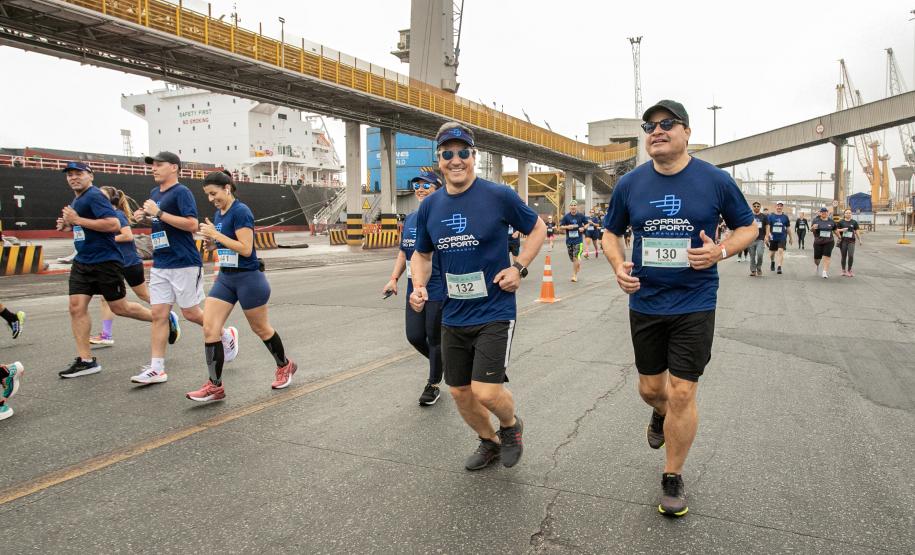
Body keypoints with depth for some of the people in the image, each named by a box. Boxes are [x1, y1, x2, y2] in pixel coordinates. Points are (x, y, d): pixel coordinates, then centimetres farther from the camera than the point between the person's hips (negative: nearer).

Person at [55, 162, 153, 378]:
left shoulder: (95, 196, -13)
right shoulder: (76, 200, 16)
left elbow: (114, 224, -25)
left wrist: (78, 220, -22)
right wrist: (68, 225, 10)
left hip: (105, 261, -8)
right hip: (82, 262, 8)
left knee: (119, 308, 1)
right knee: (76, 307, -1)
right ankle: (85, 360, 3)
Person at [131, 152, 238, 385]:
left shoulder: (181, 192, -11)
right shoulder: (154, 193, 14)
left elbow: (192, 224, -21)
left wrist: (159, 213, -21)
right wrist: (145, 216, 8)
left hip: (184, 264, -7)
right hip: (160, 264, 7)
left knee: (191, 313, 1)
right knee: (158, 314, 3)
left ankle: (227, 336, 25)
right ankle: (156, 368, 6)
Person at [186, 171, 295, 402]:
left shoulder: (240, 211, -16)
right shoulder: (218, 214, 10)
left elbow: (245, 248, -22)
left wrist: (216, 234, -20)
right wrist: (210, 237, 1)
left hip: (248, 279, -8)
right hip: (225, 278, 8)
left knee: (260, 329, 9)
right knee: (209, 328, -4)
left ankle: (285, 366, 33)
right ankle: (215, 386, 2)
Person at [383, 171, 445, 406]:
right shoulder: (410, 219, 11)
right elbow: (403, 252, 18)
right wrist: (394, 278, 7)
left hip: (439, 292, -6)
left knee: (435, 339, 6)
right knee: (414, 336, 8)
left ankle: (433, 384, 24)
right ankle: (441, 363, 37)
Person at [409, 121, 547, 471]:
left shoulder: (499, 196, -10)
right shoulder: (429, 207, 2)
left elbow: (538, 229, 4)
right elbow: (421, 254, 15)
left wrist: (519, 267, -9)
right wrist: (419, 286, -4)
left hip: (494, 312, -5)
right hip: (453, 317, 5)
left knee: (486, 392, -12)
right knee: (460, 392, 13)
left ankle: (512, 425, 23)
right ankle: (489, 442, 41)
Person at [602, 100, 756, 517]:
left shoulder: (715, 181, -7)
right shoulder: (629, 184, -2)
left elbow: (748, 227, 5)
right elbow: (611, 233, 11)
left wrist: (721, 251, -17)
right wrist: (618, 266, -10)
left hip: (694, 305, -2)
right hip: (645, 303, 3)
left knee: (682, 394, -2)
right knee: (650, 388, 15)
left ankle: (673, 479, 19)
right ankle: (662, 415, 53)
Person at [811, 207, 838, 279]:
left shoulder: (831, 221, 5)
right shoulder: (816, 220, 0)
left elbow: (835, 230, 18)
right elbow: (811, 230, 0)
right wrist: (813, 228, -23)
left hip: (829, 242, 0)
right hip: (818, 242, 0)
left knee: (826, 258, -10)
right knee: (817, 258, 9)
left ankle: (825, 273, -9)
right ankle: (818, 266, 43)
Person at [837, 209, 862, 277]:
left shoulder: (854, 222, 8)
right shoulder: (841, 222, 4)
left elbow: (856, 231, 11)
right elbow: (837, 230, 6)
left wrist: (859, 239, 6)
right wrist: (842, 230, -13)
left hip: (851, 241, 1)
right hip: (843, 241, -1)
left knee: (851, 256, -9)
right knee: (844, 256, 5)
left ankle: (849, 270, 5)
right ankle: (843, 270, 17)